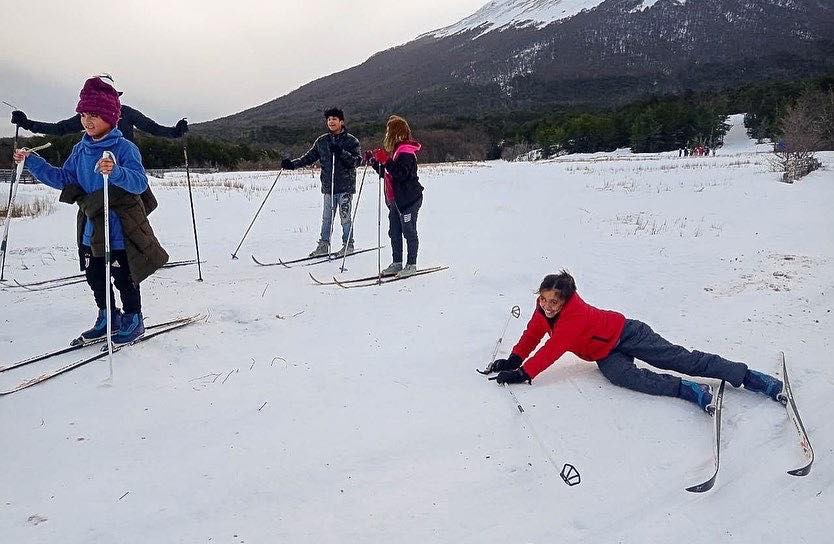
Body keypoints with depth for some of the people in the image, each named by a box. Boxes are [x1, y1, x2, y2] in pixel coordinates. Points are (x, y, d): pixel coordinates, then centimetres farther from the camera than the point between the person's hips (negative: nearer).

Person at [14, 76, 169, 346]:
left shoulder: (124, 148, -15)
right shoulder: (81, 149, 6)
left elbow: (140, 182, -26)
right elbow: (64, 180, 15)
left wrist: (115, 171, -44)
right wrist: (31, 162, 10)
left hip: (120, 229, -7)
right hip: (91, 227, 7)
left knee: (124, 279, 6)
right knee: (94, 277, 16)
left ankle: (133, 321, 23)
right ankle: (108, 318, 33)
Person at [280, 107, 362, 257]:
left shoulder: (350, 140, -2)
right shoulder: (322, 141, 11)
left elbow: (358, 160, -10)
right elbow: (309, 157, 13)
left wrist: (341, 152, -24)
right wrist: (293, 163, -1)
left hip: (346, 185, -4)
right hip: (328, 186, 4)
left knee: (345, 217, -1)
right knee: (326, 218, 7)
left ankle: (348, 245, 11)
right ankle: (323, 245, 15)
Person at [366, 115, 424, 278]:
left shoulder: (406, 151, -14)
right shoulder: (395, 149, 16)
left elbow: (402, 174, -26)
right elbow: (386, 174, 22)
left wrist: (385, 160, -28)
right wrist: (374, 162, 10)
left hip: (408, 199, -10)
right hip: (395, 199, 10)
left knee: (409, 232, -2)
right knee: (394, 232, 11)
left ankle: (411, 265, 5)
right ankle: (397, 263, 19)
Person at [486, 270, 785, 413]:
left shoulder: (574, 315, -31)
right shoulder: (544, 308, -6)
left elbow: (552, 350, -34)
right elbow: (533, 333, 9)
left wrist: (523, 374, -32)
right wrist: (514, 360, -1)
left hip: (626, 333, -7)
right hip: (607, 355, 7)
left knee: (683, 360, -12)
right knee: (621, 376, -25)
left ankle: (749, 377, -6)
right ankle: (689, 391, -30)